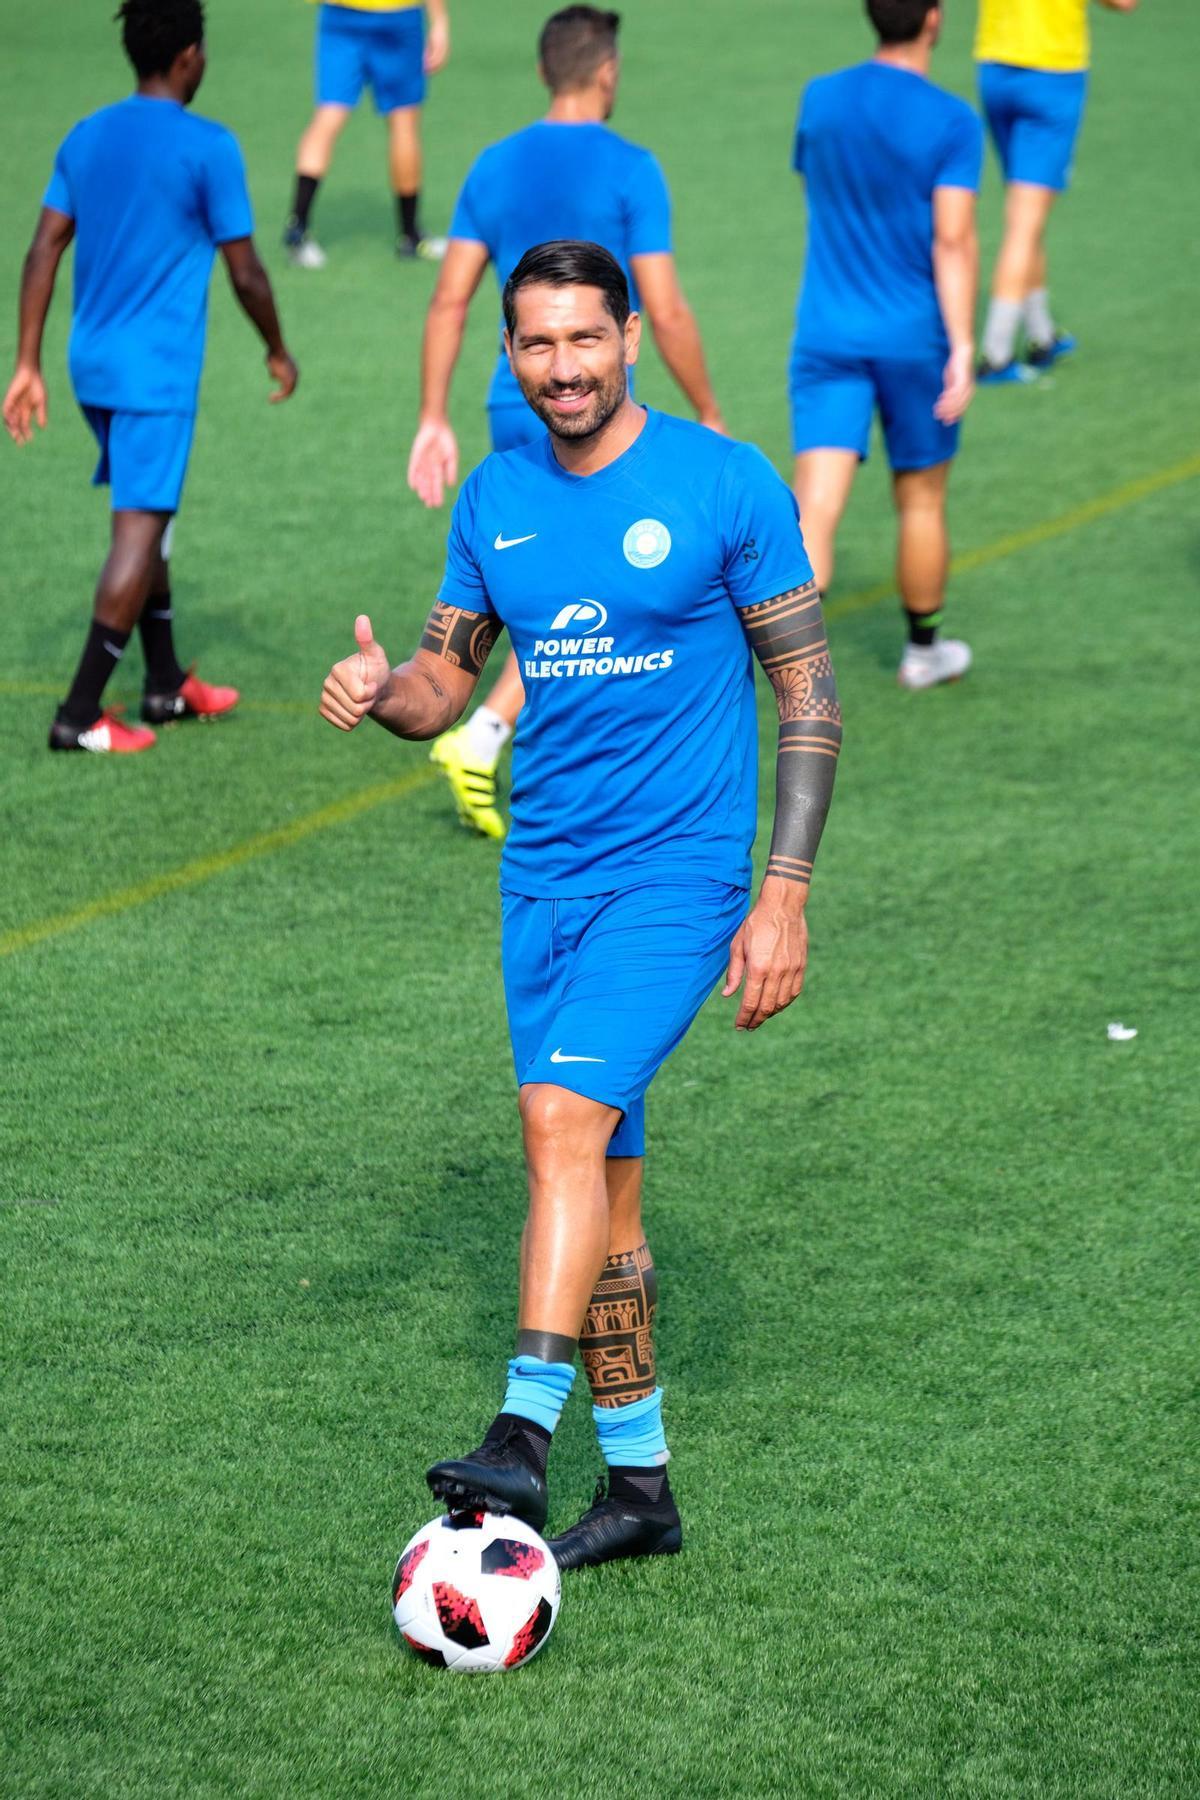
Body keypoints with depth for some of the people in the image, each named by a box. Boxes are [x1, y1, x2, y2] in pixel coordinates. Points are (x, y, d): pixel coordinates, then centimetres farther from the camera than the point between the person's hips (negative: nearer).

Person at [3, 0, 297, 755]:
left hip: (95, 365, 7)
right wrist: (278, 352, 7)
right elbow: (246, 273, -9)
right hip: (158, 373, -7)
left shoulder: (85, 139, 7)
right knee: (139, 532, -4)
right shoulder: (208, 148, -11)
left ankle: (167, 684, 30)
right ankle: (80, 714, -7)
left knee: (148, 519, 20)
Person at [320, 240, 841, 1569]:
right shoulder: (495, 499, 7)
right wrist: (379, 693, -11)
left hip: (679, 872, -5)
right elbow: (445, 679, 14)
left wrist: (786, 894, -11)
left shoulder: (723, 483, -7)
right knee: (599, 1181, 9)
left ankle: (524, 1435, -25)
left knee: (565, 1117, -24)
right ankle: (640, 1483, 19)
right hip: (544, 877, 5)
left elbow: (807, 691, -5)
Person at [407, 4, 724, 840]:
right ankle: (481, 740, -19)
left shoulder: (495, 167, 6)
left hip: (513, 403, 6)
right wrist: (710, 416, -1)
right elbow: (666, 312, -11)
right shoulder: (629, 170, -9)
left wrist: (435, 419, 9)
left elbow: (449, 301, 4)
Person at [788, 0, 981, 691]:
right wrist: (962, 348, -18)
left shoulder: (820, 99, 2)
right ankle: (924, 648, 33)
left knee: (816, 506, -7)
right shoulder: (951, 122, -11)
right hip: (914, 340, -2)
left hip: (826, 339, 2)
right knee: (921, 500, 16)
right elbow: (953, 240, -17)